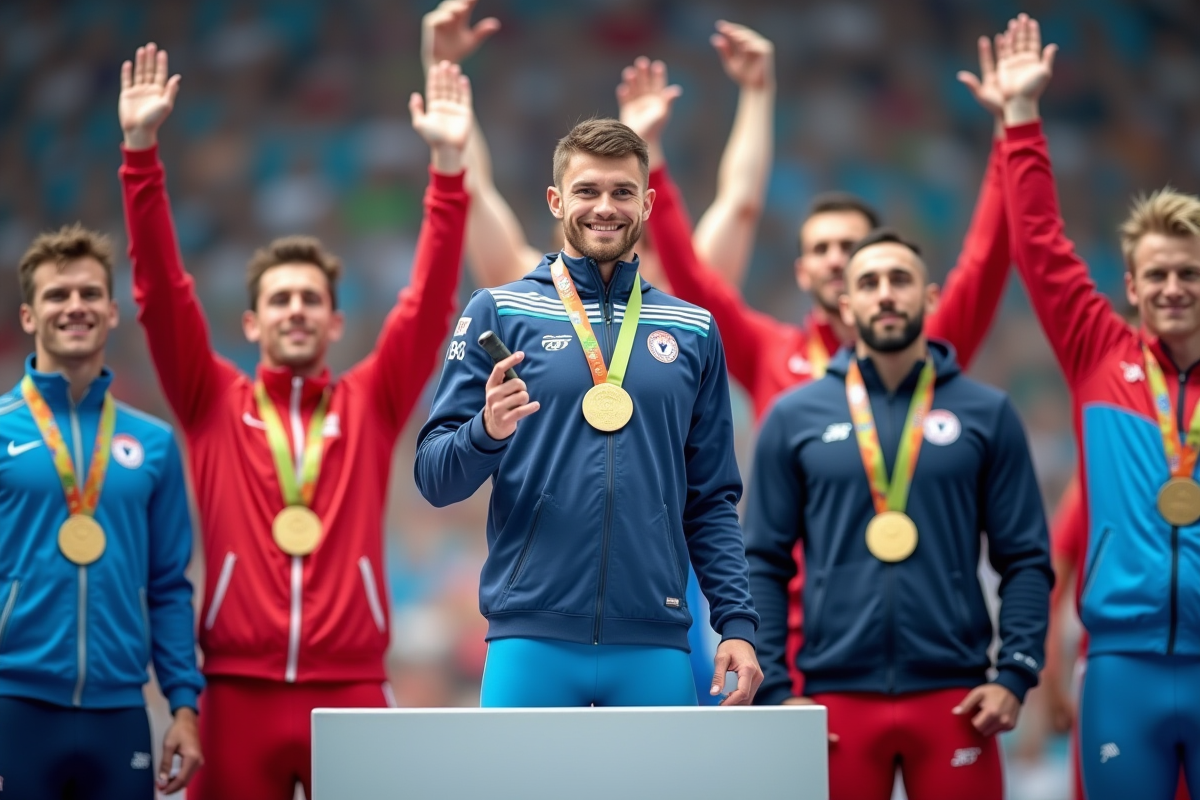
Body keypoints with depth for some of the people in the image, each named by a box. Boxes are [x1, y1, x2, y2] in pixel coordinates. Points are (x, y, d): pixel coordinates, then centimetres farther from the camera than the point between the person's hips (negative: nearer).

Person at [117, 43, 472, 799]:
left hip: (351, 689, 0)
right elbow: (161, 290, 1)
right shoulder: (215, 403, 8)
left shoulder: (371, 403, 9)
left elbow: (431, 302, 1)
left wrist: (449, 163, -8)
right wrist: (142, 148, -8)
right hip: (239, 691, 0)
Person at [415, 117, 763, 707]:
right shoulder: (499, 312, 5)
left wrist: (736, 621, 4)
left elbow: (713, 499, 15)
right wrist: (486, 432, -20)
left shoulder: (694, 331, 13)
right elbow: (434, 478, 1)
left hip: (654, 642, 2)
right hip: (532, 637, -2)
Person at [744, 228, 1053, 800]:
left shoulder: (986, 414, 5)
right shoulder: (795, 417, 6)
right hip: (837, 696, 0)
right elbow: (763, 564, 5)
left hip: (955, 696, 0)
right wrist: (771, 691, -3)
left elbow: (1025, 558, 5)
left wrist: (1016, 674, -7)